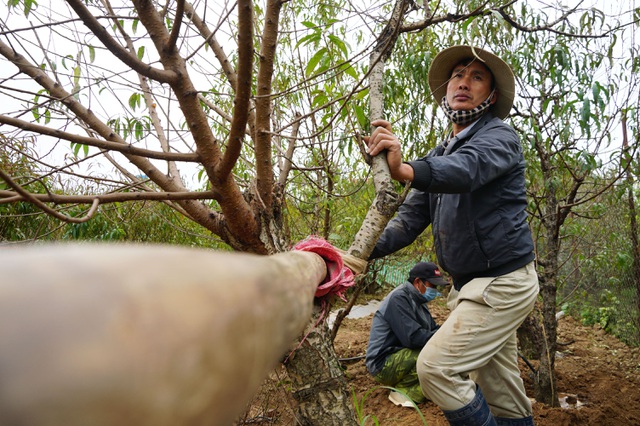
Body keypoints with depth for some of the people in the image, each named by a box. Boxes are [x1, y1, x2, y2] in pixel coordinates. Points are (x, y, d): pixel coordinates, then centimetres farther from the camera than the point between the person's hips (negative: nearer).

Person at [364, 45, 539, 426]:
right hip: (470, 285, 8)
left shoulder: (499, 136, -9)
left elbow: (466, 168, -33)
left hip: (503, 282, -7)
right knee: (501, 395, 16)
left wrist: (406, 170, -53)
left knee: (436, 366, -14)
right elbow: (411, 218, 4)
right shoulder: (439, 155, 13)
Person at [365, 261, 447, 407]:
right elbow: (413, 337, -26)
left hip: (399, 357, 10)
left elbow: (432, 329, 14)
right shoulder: (399, 298, -17)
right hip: (383, 363, -10)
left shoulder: (418, 300, 13)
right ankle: (404, 389, -10)